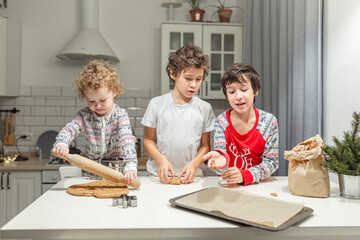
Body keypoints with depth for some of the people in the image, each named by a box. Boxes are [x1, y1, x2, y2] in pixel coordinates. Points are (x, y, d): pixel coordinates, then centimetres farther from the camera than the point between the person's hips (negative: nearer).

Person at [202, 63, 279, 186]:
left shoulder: (269, 121, -5)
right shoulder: (222, 121, -4)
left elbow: (271, 161, -5)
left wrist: (244, 176, -20)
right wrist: (220, 158, -35)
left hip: (258, 184, 0)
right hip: (229, 186, 1)